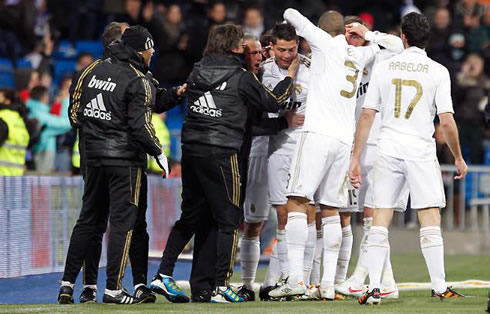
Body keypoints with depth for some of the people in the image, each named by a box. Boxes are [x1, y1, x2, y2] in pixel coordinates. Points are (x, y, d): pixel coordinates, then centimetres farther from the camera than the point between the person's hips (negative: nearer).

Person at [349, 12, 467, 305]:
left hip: (388, 150, 2)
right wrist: (458, 158, 7)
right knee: (431, 220, 1)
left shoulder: (384, 68, 4)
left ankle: (374, 288, -3)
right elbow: (447, 120, -6)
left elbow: (367, 115, 2)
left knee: (381, 220, 4)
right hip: (422, 150, -2)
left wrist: (356, 158, 7)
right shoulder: (438, 71, -2)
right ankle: (440, 286, -1)